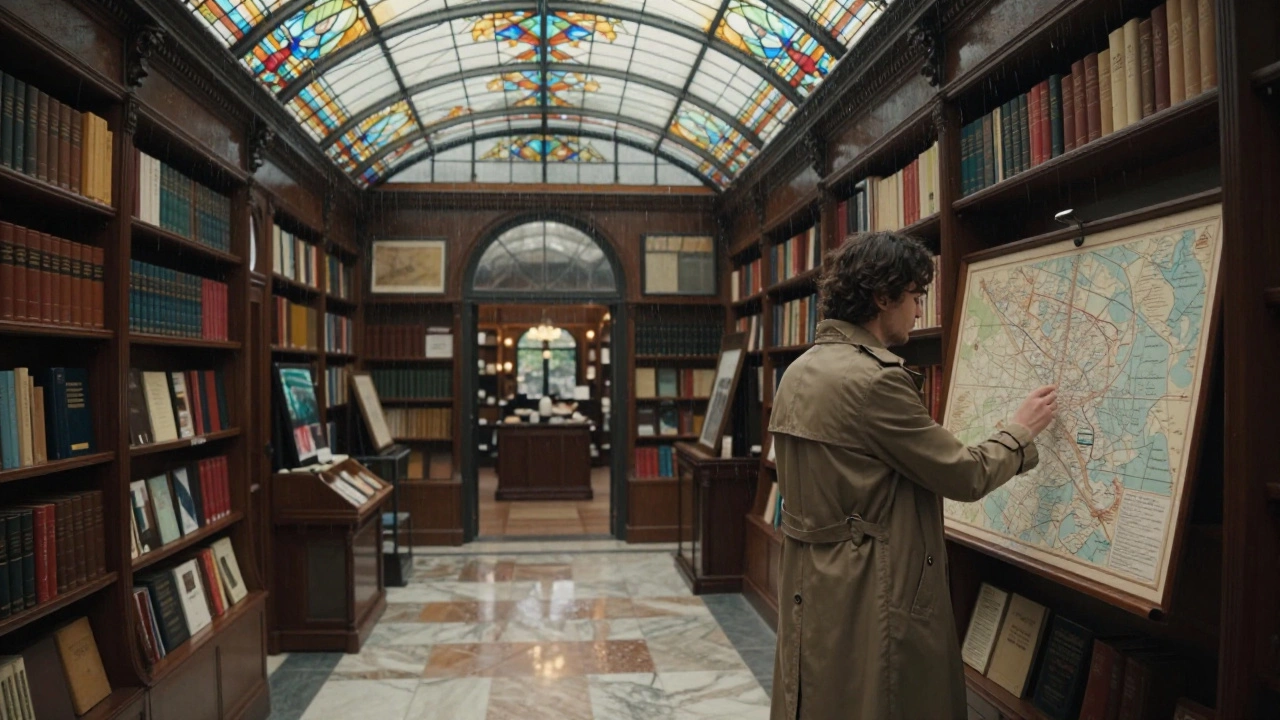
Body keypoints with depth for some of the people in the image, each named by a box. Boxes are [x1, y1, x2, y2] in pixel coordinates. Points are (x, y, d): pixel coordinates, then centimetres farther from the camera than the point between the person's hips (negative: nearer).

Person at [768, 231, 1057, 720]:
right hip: (869, 601, -9)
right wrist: (1022, 430, 4)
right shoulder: (875, 380, -22)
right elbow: (965, 476, -13)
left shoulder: (799, 371, 6)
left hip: (812, 590, 9)